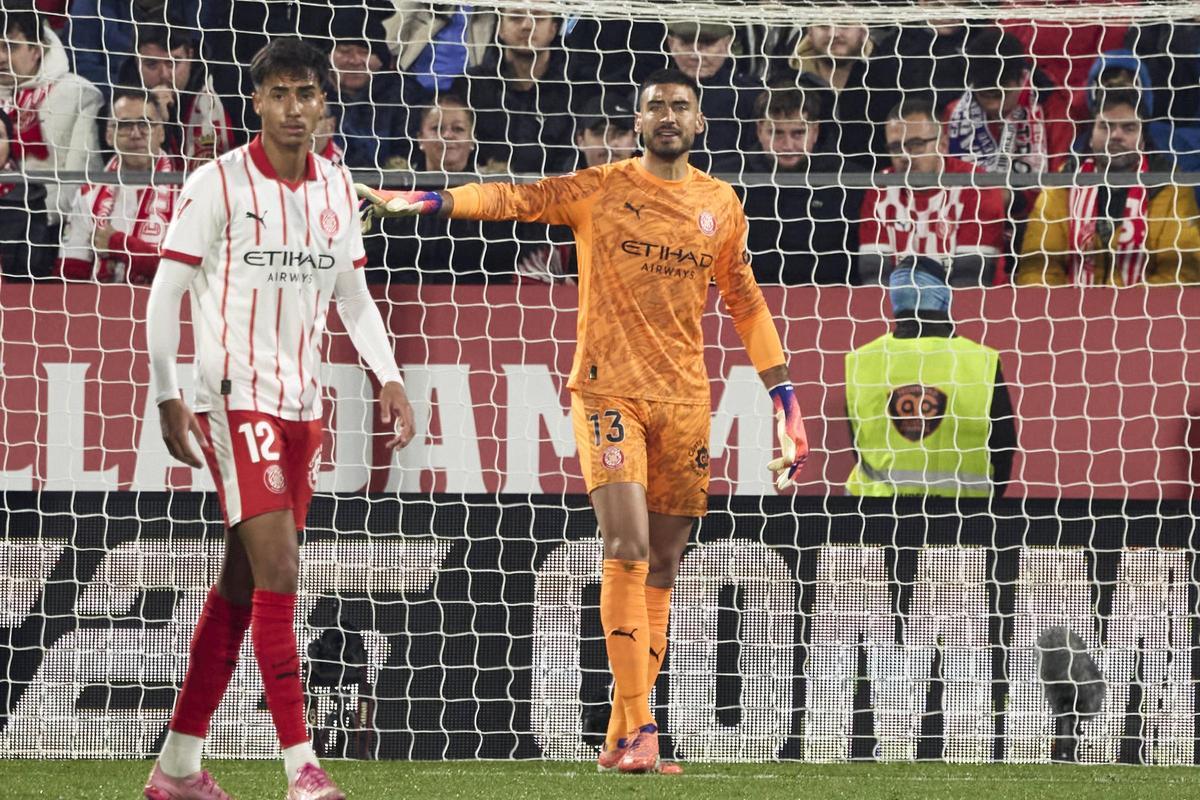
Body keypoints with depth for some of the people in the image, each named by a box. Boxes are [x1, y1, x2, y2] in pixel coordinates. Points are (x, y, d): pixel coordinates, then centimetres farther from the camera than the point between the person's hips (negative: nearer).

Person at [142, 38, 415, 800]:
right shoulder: (218, 184, -8)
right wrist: (168, 397, -11)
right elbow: (165, 293, -6)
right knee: (278, 568, -16)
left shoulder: (337, 186, 9)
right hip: (236, 395, -6)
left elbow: (353, 294, 19)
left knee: (244, 583, 8)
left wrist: (390, 377, 8)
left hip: (303, 402, 6)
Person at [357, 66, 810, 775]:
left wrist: (785, 397, 16)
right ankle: (639, 727, -16)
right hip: (609, 390, -4)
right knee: (628, 549, -18)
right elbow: (511, 199, -10)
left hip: (686, 398, 4)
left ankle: (624, 737, 10)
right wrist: (416, 202, -24)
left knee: (662, 568, 4)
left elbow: (746, 303, 19)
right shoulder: (597, 191, 1)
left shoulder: (721, 205, 11)